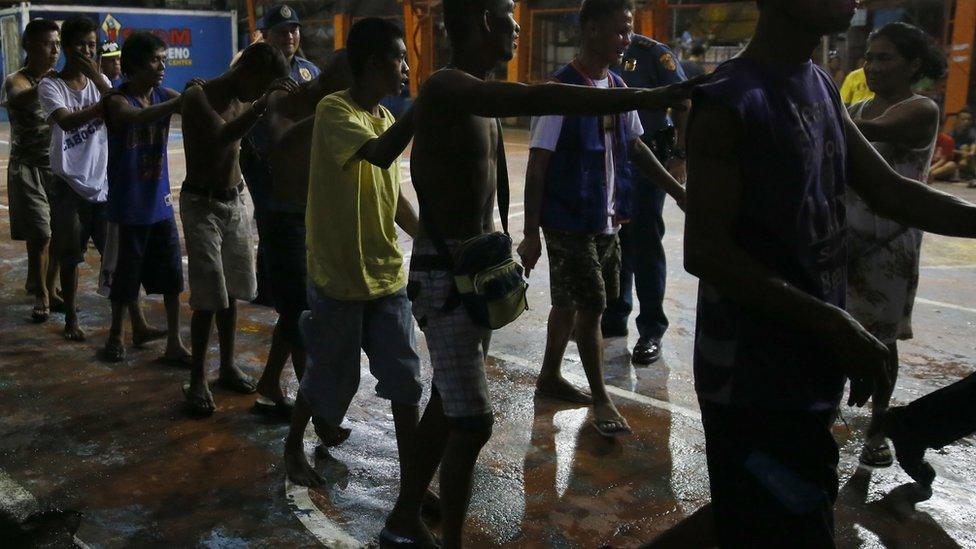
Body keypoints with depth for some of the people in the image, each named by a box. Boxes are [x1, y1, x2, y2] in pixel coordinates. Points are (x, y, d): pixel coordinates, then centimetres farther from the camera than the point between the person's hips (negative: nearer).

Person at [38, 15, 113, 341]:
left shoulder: (100, 81, 6)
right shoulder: (50, 86, -6)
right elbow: (67, 121, -24)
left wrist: (97, 77, -17)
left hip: (104, 183, 3)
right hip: (71, 185, -2)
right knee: (70, 257, 7)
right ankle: (70, 318, 22)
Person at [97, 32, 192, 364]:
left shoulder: (164, 96, 2)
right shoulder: (118, 101, -13)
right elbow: (139, 117, -35)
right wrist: (181, 102, -47)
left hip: (159, 202, 4)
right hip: (128, 204, -4)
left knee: (172, 274, 3)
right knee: (125, 273, 7)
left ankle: (174, 344, 12)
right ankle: (117, 335, 28)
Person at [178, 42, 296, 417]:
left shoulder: (242, 101, 7)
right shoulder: (198, 97, -15)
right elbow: (221, 137, -33)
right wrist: (263, 102, -39)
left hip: (235, 202, 7)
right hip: (202, 204, -7)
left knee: (231, 291, 11)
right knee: (209, 296, -8)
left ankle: (228, 366, 25)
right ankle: (197, 381, 2)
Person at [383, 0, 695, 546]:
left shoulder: (479, 96, 13)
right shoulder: (446, 89, -19)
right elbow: (535, 100, -36)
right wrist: (646, 97, -39)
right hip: (445, 272, -10)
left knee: (447, 404, 18)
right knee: (473, 420, -7)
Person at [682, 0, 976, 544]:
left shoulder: (822, 87, 8)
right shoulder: (730, 100, -19)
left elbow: (889, 190, 13)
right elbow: (706, 252, -22)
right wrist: (833, 324, -23)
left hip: (808, 365, 8)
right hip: (756, 379, -8)